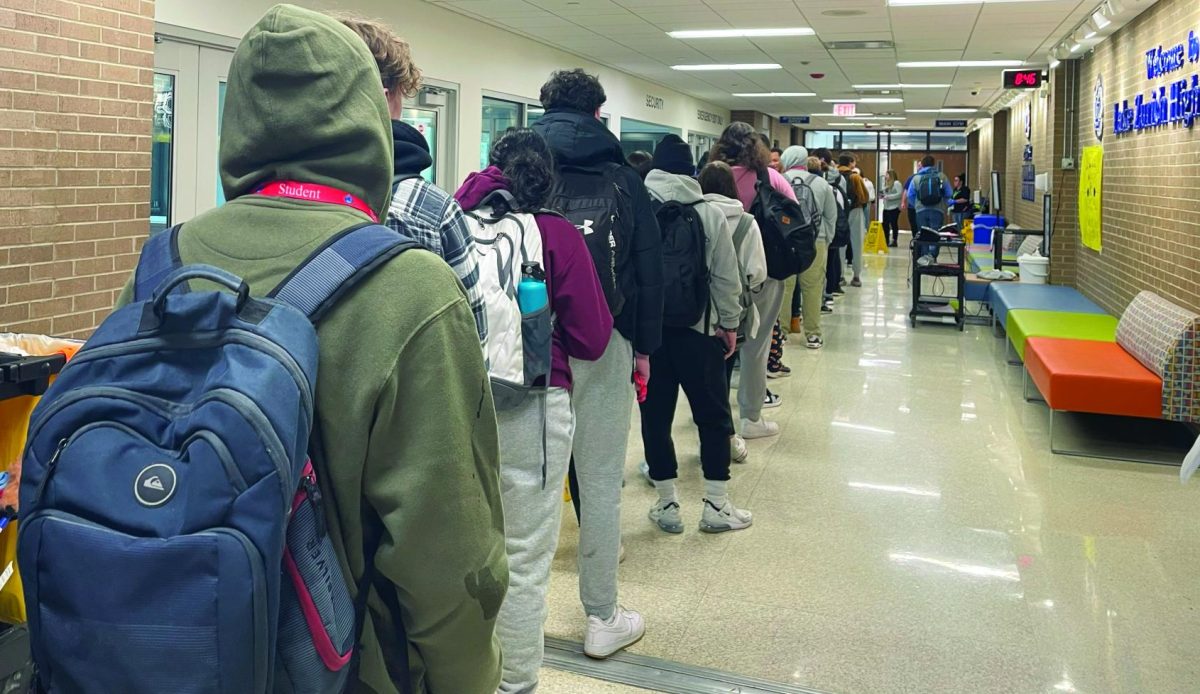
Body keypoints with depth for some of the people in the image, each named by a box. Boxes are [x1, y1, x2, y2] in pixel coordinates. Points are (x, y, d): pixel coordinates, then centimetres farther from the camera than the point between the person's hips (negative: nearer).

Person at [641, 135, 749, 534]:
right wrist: (730, 324, 8)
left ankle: (667, 505, 17)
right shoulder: (710, 213, -4)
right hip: (698, 329, -1)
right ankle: (716, 507, 15)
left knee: (655, 416, 9)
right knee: (713, 415, 11)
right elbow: (726, 277, -3)